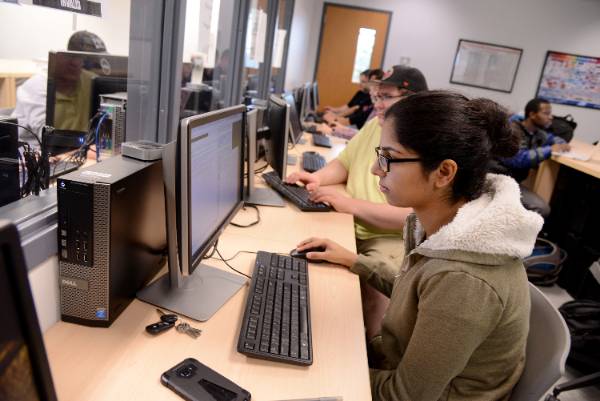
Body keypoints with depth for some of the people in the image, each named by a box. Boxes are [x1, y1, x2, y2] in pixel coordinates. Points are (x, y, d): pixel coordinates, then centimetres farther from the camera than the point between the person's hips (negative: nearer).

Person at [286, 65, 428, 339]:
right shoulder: (375, 125, 9)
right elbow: (344, 162, 18)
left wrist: (351, 205, -27)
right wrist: (318, 177, -4)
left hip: (394, 237, -6)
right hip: (351, 224, 7)